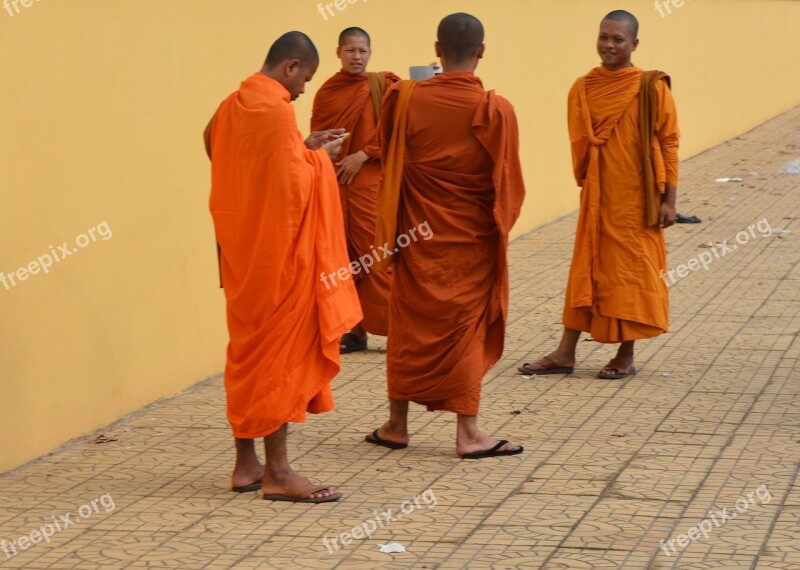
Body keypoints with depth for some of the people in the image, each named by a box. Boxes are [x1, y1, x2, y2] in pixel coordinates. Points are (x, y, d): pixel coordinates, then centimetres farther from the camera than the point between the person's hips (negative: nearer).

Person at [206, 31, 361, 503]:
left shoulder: (232, 107, 11)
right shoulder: (276, 110, -17)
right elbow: (293, 186, -20)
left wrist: (302, 150, 13)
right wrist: (318, 157, -3)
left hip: (242, 248, 9)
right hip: (278, 250, -9)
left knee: (248, 351, 13)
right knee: (281, 351, -4)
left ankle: (246, 463, 18)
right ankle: (277, 472, -1)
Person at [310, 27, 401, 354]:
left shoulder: (384, 86, 0)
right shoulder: (326, 93, 8)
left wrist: (362, 155, -13)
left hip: (371, 183, -3)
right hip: (333, 184, 3)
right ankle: (354, 329, 11)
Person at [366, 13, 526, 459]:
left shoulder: (406, 100, -9)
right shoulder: (495, 110, -13)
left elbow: (389, 159, 2)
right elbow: (508, 184, -7)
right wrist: (500, 226, 9)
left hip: (418, 237, 1)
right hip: (472, 240, -1)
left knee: (411, 325, 12)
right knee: (467, 328, 7)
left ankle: (398, 424, 19)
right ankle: (468, 431, 5)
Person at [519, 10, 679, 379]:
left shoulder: (652, 89, -7)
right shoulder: (583, 89, 3)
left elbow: (669, 144, -6)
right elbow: (580, 144, 11)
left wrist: (669, 199, -9)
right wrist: (585, 185, 4)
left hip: (637, 199, -3)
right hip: (596, 197, 4)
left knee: (631, 273, 5)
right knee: (586, 271, 8)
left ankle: (626, 356, 15)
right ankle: (565, 354, 12)